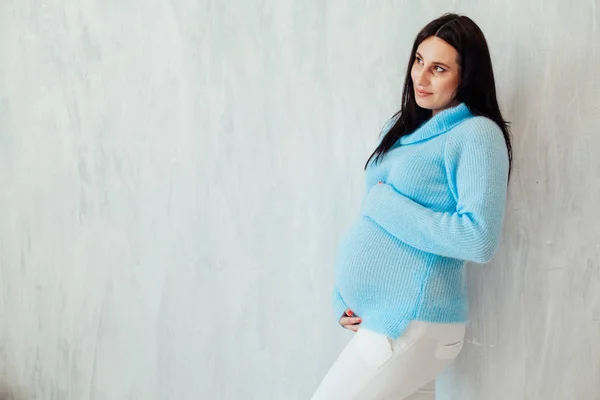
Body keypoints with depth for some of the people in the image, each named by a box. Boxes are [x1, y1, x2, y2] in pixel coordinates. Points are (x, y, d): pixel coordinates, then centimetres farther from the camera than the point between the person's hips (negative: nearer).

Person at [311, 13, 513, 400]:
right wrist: (343, 295, 4)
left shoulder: (477, 134, -13)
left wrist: (386, 205, -16)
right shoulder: (401, 126, 11)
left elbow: (480, 240, -23)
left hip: (411, 324, -7)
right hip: (375, 313, 7)